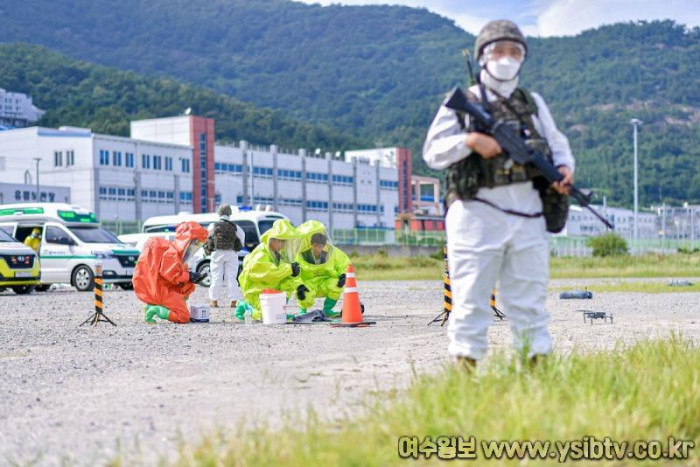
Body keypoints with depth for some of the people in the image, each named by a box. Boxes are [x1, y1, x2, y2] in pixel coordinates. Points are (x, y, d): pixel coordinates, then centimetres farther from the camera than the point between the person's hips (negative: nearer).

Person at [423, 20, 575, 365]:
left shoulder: (534, 103, 18)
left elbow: (557, 143, 20)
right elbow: (432, 152, 0)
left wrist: (565, 168, -2)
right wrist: (470, 140, -15)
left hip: (527, 212, 4)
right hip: (477, 212, -3)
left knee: (530, 297, 7)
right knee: (471, 297, -3)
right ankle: (466, 368, 1)